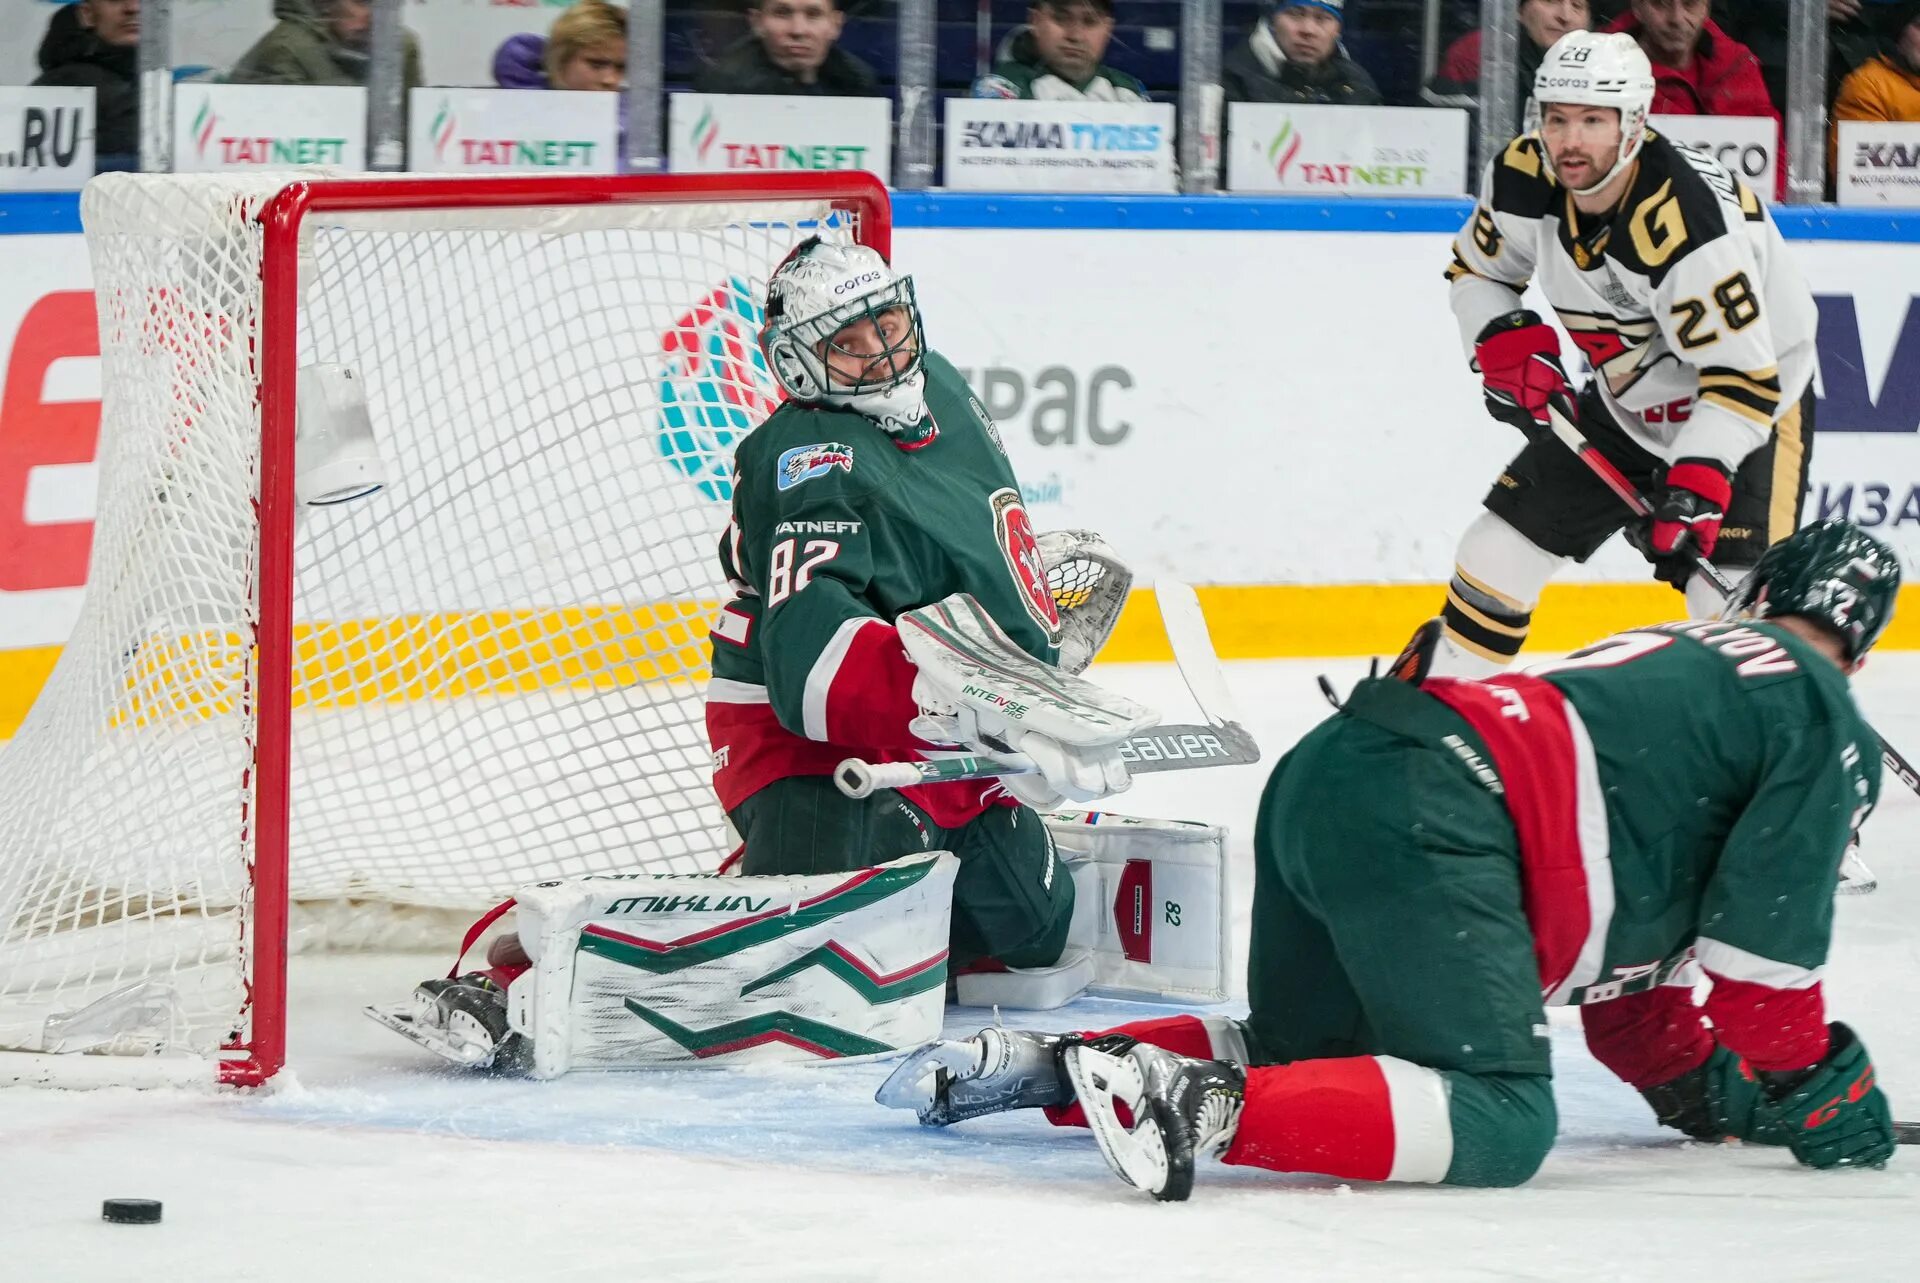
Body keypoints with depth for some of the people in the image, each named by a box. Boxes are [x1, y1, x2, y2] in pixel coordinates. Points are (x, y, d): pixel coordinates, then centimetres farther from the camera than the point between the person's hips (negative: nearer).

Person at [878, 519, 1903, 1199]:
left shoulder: (1683, 655, 37)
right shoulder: (1826, 720, 9)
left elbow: (1617, 922, 39)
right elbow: (1764, 933, 2)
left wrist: (1696, 1077, 37)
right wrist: (1807, 1085, 15)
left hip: (1320, 781, 9)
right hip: (1424, 822, -9)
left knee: (1308, 1053, 26)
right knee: (1497, 1120, -16)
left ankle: (1045, 1065, 8)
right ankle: (1205, 1105, -33)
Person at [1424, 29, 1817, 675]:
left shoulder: (1689, 221, -36)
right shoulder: (1523, 179, -15)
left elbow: (1743, 378, -33)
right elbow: (1475, 269, 6)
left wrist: (1695, 488, -41)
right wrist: (1508, 345, -12)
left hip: (1753, 403, -6)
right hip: (1626, 401, 7)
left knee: (1734, 609, -22)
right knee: (1498, 550, 6)